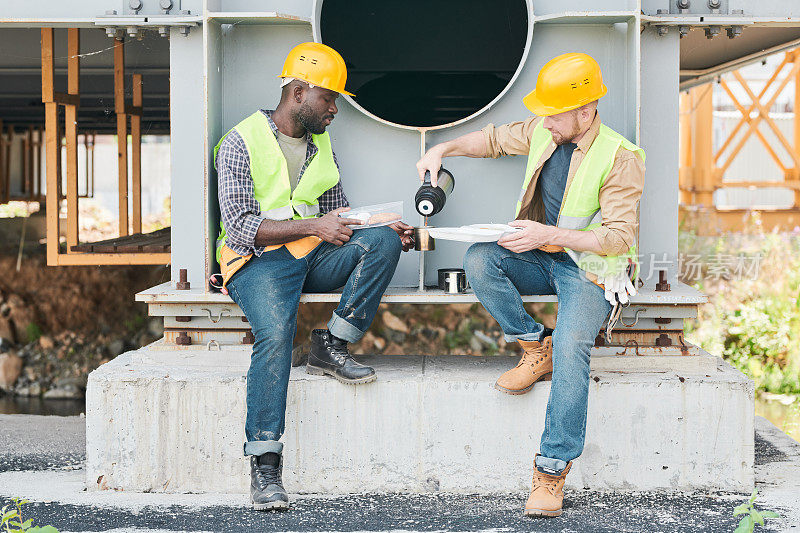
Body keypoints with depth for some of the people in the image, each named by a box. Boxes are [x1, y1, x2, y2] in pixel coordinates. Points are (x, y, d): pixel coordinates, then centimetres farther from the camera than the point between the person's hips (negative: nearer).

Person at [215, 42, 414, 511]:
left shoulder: (322, 148, 18)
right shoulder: (241, 143, -4)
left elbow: (338, 220, 21)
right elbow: (238, 227, -13)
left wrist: (387, 232, 1)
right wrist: (313, 226, -19)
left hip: (313, 257, 6)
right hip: (259, 259, -6)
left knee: (382, 241, -21)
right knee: (276, 332, -34)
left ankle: (332, 347, -17)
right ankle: (265, 463, -32)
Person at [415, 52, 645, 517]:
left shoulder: (620, 159, -15)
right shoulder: (543, 132, 3)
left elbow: (619, 236, -19)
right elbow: (494, 139, 22)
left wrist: (549, 234, -28)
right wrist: (443, 149, 5)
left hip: (592, 267, -7)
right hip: (542, 257, 7)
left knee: (571, 348, -31)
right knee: (479, 259, -22)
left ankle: (553, 470, -26)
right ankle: (535, 347, -7)